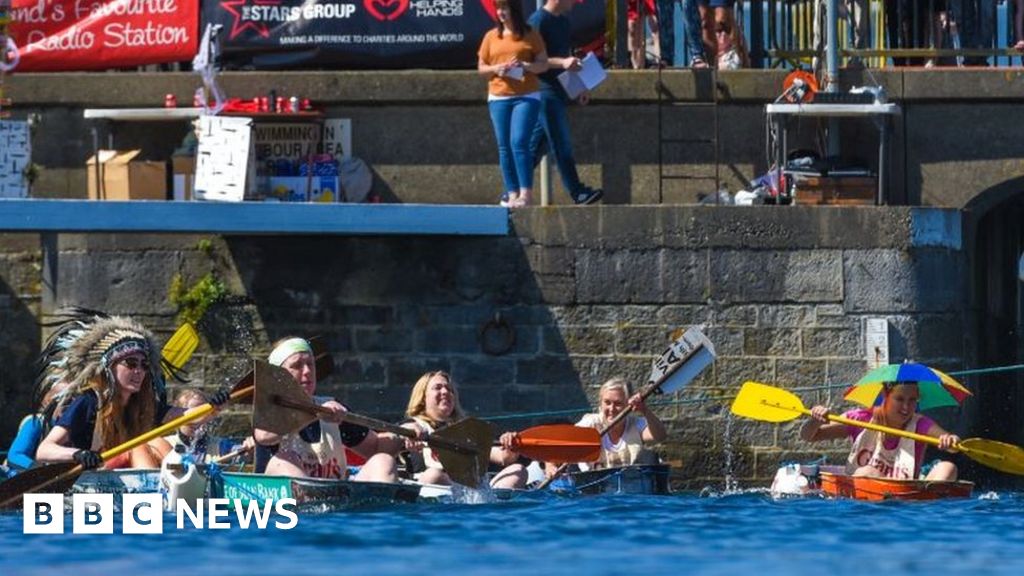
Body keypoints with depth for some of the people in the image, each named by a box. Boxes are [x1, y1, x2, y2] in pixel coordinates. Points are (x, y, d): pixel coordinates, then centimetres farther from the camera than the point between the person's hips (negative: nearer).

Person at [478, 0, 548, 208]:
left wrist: (525, 66, -15)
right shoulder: (491, 37, 11)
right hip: (498, 97, 4)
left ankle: (526, 193, -15)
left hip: (526, 97, -4)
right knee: (504, 147, 2)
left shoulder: (530, 35, 3)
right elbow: (481, 67, 13)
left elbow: (544, 64, 3)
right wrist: (496, 69, -8)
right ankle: (512, 193, 7)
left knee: (519, 142, -15)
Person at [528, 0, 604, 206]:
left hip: (558, 92, 9)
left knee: (536, 146, 10)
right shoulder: (538, 21, -12)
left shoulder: (563, 20, 17)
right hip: (545, 90, -9)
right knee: (561, 145, -8)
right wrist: (562, 62, -26)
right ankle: (578, 193, -9)